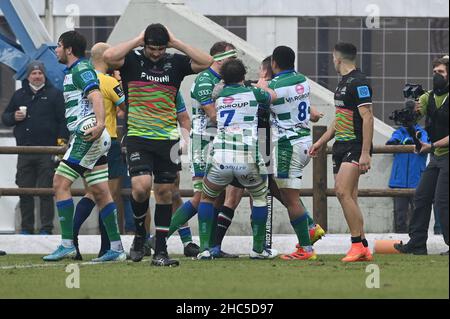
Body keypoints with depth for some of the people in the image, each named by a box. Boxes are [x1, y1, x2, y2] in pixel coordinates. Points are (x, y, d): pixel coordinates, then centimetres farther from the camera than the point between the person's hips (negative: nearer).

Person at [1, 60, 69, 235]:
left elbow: (63, 119, 0)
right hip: (24, 152, 4)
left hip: (47, 152, -4)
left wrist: (62, 139, -10)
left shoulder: (54, 94, 5)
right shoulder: (19, 95, 16)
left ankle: (46, 228, -2)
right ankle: (26, 228, 11)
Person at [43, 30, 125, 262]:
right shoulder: (72, 71, 23)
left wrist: (100, 124, -37)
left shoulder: (81, 69, -9)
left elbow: (95, 95, -24)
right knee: (100, 192, 6)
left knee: (60, 183, -11)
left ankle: (67, 244, -14)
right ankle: (116, 248, 4)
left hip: (87, 135, -10)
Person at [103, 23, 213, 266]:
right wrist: (137, 41, -12)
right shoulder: (132, 60, -2)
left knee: (164, 192, 5)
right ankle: (139, 235, 7)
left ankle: (161, 251, 10)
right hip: (138, 136, -3)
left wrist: (176, 43, -6)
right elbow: (109, 57, -21)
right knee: (141, 186, -19)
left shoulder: (175, 63, 6)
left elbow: (206, 62, -5)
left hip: (167, 138, 3)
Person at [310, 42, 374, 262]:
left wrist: (365, 153, -24)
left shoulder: (359, 82, -13)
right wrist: (322, 141, 29)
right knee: (348, 197, 6)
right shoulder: (343, 82, 17)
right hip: (341, 146, 10)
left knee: (343, 192, -19)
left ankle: (357, 244, -16)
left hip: (355, 147, -10)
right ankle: (363, 249, 8)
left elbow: (367, 118, -19)